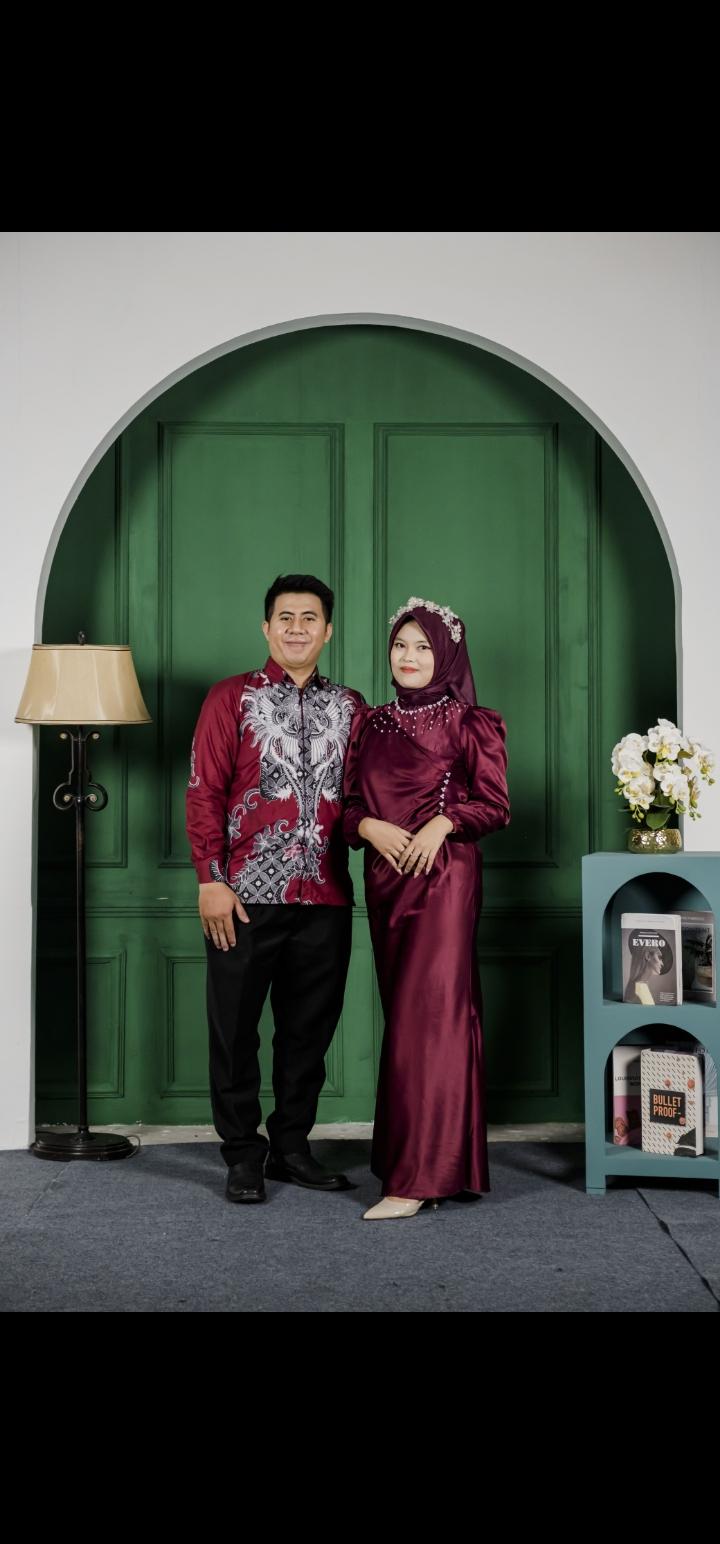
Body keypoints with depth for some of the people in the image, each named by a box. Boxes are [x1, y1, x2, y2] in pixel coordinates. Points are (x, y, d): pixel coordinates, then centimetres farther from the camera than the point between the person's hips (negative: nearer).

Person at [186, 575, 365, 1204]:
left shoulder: (349, 705, 12)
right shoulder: (232, 698, 2)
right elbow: (204, 792, -3)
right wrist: (211, 881, -10)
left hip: (326, 898, 3)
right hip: (247, 895, -3)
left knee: (311, 1028, 10)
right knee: (235, 1028, 3)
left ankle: (292, 1146, 24)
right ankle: (243, 1156, 16)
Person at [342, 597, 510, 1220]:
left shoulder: (470, 723, -1)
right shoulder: (370, 723, 13)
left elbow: (495, 805, -3)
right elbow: (350, 802, 12)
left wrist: (442, 823, -18)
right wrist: (370, 827, -8)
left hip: (444, 876, -6)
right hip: (385, 880, 6)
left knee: (428, 1016, -9)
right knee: (401, 1013, 9)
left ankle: (417, 1176, -7)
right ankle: (424, 1156, 21)